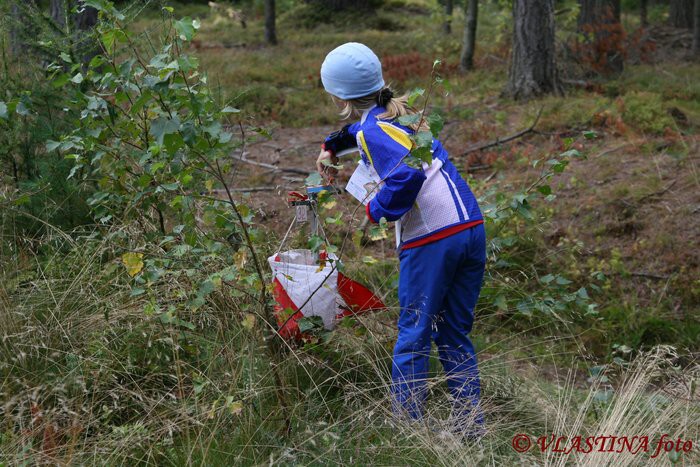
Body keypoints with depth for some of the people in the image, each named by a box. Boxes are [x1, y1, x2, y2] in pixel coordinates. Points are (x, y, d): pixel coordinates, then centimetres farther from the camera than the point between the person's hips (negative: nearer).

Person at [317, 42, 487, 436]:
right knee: (456, 335, 17)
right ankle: (471, 423, 19)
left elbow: (408, 174, -26)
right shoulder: (399, 111, 17)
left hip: (432, 241, -8)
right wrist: (331, 147, 40)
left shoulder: (372, 130, -8)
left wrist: (377, 210, -12)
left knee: (414, 336, 6)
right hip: (473, 227, 8)